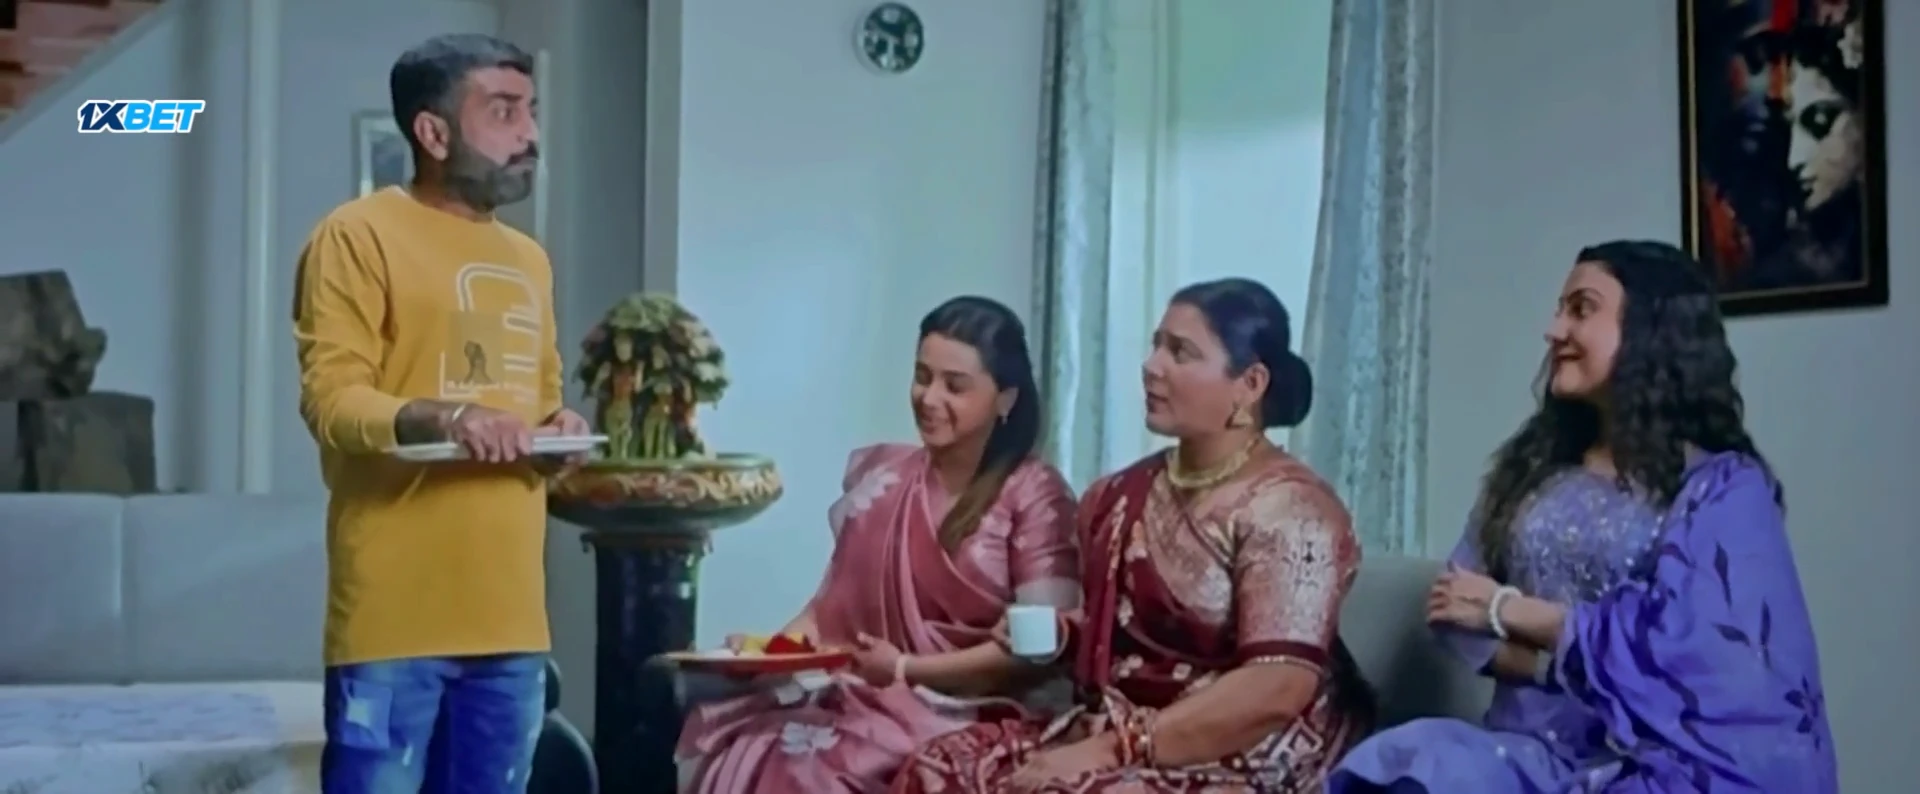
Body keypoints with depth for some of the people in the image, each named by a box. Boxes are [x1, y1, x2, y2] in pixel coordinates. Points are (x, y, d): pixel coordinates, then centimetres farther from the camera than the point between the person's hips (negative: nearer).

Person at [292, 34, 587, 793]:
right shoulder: (359, 235, -3)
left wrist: (558, 428, 5)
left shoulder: (527, 259, 21)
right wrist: (438, 418, -28)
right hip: (395, 616, -7)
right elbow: (329, 397, -11)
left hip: (509, 615, 7)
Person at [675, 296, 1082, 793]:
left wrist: (906, 669, -15)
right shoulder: (878, 474, 14)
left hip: (969, 714, -5)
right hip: (857, 696, 5)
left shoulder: (1034, 495, -1)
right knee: (733, 742, -23)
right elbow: (833, 600, 15)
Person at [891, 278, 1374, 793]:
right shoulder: (1125, 495, 11)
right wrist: (1052, 633, 4)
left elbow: (1276, 689, -22)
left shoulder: (1288, 509, -11)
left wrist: (1113, 750, -22)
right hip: (1109, 732, 7)